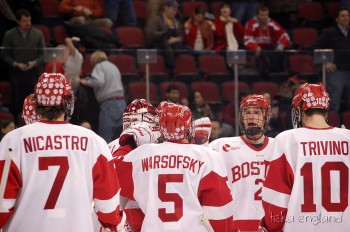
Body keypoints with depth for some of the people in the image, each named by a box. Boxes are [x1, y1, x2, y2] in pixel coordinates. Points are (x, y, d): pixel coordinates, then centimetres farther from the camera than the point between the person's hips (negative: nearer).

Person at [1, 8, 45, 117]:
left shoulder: (38, 34, 0)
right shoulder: (9, 35, -2)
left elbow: (43, 54, 4)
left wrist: (35, 63, -14)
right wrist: (16, 64, -12)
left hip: (33, 72, 0)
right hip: (16, 72, 0)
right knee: (17, 101, 2)